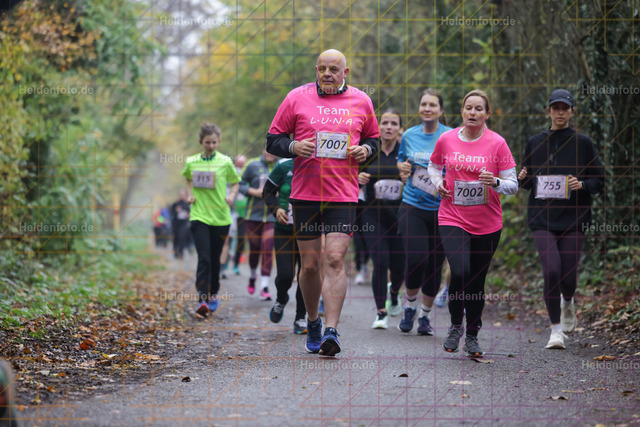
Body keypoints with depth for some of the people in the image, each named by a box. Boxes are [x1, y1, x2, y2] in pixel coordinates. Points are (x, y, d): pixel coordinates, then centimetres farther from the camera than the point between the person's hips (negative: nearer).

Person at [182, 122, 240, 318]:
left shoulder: (225, 162, -1)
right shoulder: (191, 162, 4)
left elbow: (235, 182, 10)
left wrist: (231, 196, -9)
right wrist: (189, 194, 6)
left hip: (220, 217, 0)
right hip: (199, 216, 0)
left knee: (215, 259, 10)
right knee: (203, 258, -13)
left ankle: (213, 294, 28)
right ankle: (202, 298, -18)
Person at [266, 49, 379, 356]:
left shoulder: (361, 101, 8)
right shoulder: (297, 98, 4)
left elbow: (373, 137, 21)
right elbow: (273, 140, 7)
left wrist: (366, 149, -1)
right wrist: (294, 147, -13)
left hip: (344, 195, 0)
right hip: (305, 193, 0)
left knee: (334, 260, -13)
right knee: (309, 264, 5)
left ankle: (331, 331, -15)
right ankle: (312, 322, 27)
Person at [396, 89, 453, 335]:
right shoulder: (409, 135, 7)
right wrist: (403, 169, 0)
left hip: (442, 210, -1)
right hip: (413, 206, 1)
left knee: (435, 264, 4)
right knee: (416, 258, -16)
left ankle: (425, 315, 22)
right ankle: (410, 305, 9)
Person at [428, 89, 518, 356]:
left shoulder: (497, 143, -3)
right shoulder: (446, 140, 2)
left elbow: (513, 184, -1)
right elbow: (434, 167, 21)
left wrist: (495, 182, -21)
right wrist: (438, 182, 1)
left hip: (487, 224, 0)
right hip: (452, 218, 0)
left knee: (477, 281, 7)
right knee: (460, 272, -19)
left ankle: (472, 336, 24)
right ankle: (455, 325, 6)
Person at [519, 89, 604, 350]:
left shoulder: (582, 143, 3)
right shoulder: (535, 143, 9)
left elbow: (599, 181, 6)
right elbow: (528, 181, 19)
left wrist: (582, 185, -14)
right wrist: (523, 179, -4)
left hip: (573, 219, -1)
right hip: (542, 218, 1)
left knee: (568, 275, -1)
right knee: (551, 270, -15)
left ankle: (567, 302, 37)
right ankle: (556, 330, -2)